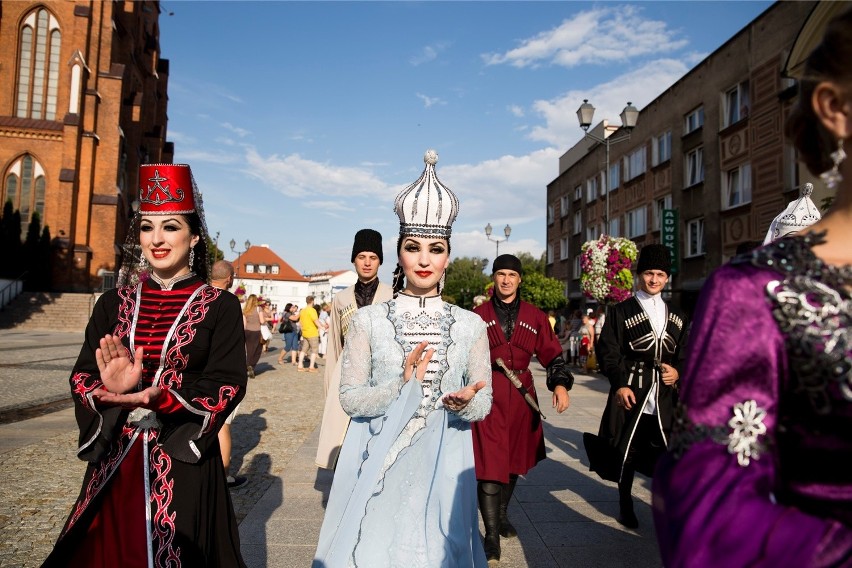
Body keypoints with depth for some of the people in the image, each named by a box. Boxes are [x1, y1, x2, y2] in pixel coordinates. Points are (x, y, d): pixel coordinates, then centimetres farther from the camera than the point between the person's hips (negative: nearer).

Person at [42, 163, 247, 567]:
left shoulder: (220, 307, -6)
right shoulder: (115, 302, 5)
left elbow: (227, 387, -11)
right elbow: (82, 376, 2)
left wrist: (159, 399, -25)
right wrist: (109, 389, -20)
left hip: (185, 463, -3)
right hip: (113, 461, 3)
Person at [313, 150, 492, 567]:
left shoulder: (470, 326, -1)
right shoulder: (368, 320, -5)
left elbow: (483, 404, 3)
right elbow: (350, 398, -6)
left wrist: (464, 403, -19)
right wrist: (403, 388, -21)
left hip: (441, 466, 1)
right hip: (378, 467, -1)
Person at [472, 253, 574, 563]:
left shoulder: (535, 317, 7)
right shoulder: (478, 315, 3)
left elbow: (553, 354, 3)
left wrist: (560, 384, -13)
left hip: (522, 394, 3)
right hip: (488, 394, -3)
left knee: (514, 459, 16)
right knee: (489, 462, -8)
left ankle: (501, 514, 38)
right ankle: (492, 534, 1)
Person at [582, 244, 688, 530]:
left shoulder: (676, 316, 15)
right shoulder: (620, 311, 1)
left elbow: (685, 353, 18)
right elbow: (608, 352, -5)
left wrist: (678, 371, -3)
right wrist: (620, 383, -16)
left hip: (666, 395, 3)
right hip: (630, 393, -3)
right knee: (626, 451, 6)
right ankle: (625, 504, 24)